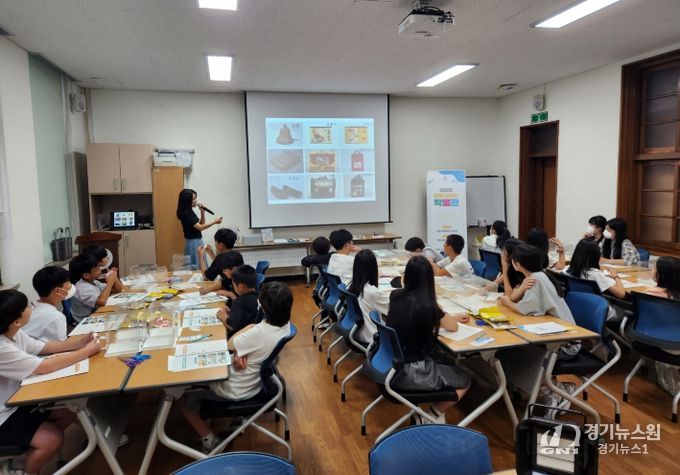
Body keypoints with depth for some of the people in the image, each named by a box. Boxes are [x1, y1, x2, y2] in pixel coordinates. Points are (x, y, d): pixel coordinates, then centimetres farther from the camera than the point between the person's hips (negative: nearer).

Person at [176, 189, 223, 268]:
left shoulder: (190, 212, 10)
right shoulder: (185, 214, -18)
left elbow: (201, 224, 16)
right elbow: (200, 227, -20)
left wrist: (202, 212, 2)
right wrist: (214, 221, -16)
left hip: (198, 241, 9)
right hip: (193, 243, -9)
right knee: (196, 268, -3)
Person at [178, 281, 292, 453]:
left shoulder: (260, 332, -38)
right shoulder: (285, 324, -13)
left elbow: (230, 344, -17)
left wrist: (250, 326, -6)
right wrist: (239, 353, -20)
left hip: (236, 390, -8)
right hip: (257, 380, 8)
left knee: (185, 396, 10)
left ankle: (209, 439, 14)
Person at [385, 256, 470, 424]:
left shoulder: (396, 296, -3)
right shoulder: (427, 306, -22)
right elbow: (453, 327, -3)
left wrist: (451, 317, 21)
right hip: (410, 372, -6)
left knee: (448, 363, 27)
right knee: (464, 381, 14)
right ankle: (433, 416, 17)